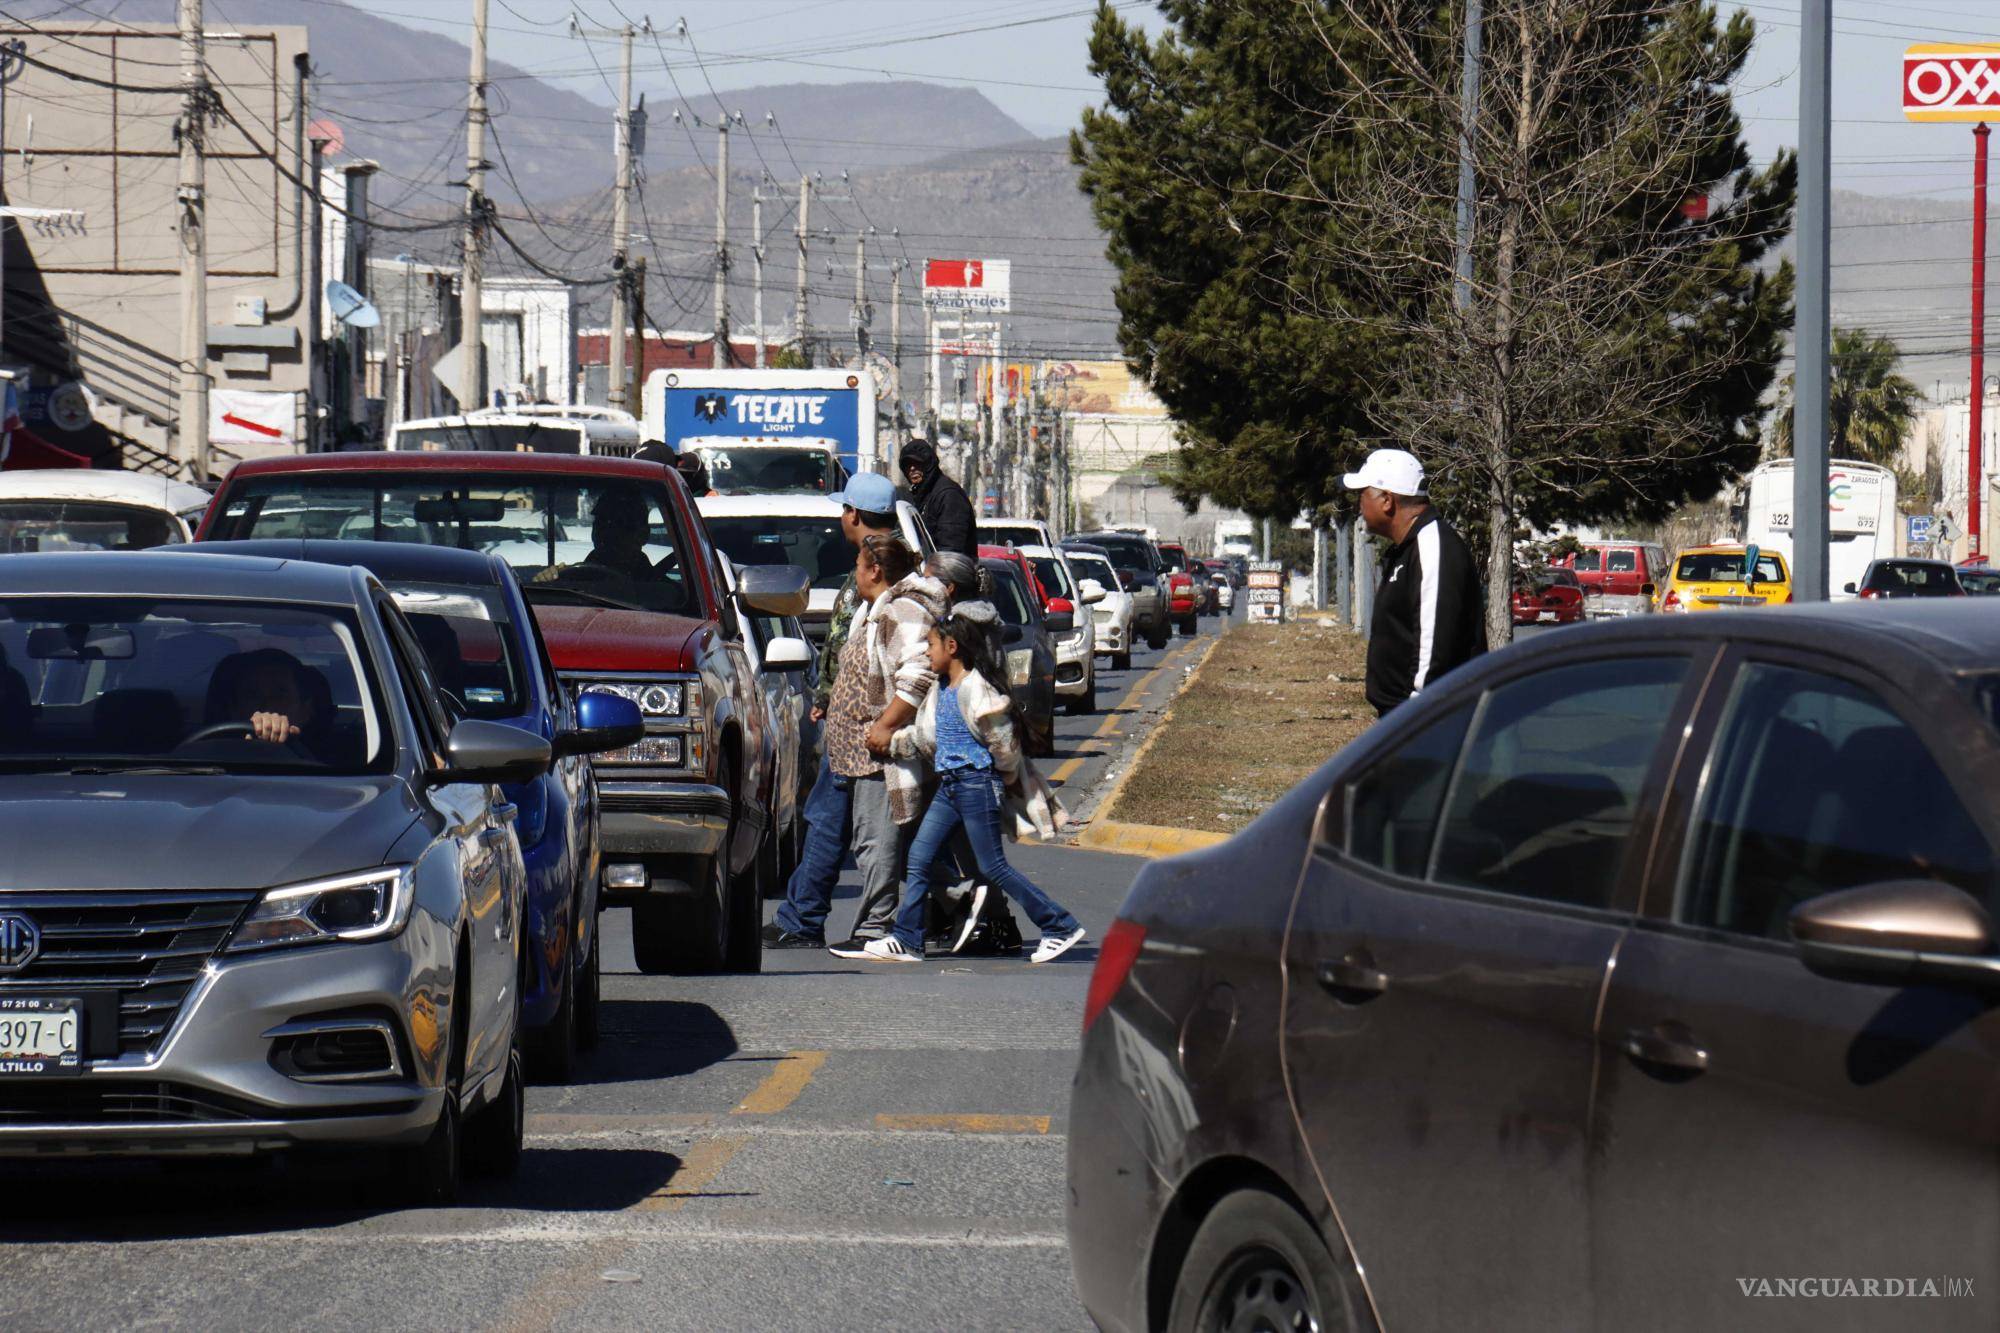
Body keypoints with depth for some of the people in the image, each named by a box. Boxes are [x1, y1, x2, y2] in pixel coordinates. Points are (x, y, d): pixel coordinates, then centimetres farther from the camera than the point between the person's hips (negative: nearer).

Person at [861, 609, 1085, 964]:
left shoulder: (974, 689, -16)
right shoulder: (941, 690, 13)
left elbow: (1003, 744, -15)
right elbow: (924, 736, 22)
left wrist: (1006, 778, -2)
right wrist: (888, 741, 14)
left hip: (977, 783, -9)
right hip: (948, 785, 9)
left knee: (994, 867, -7)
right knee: (918, 857, 4)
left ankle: (1061, 928, -1)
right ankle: (906, 941, 7)